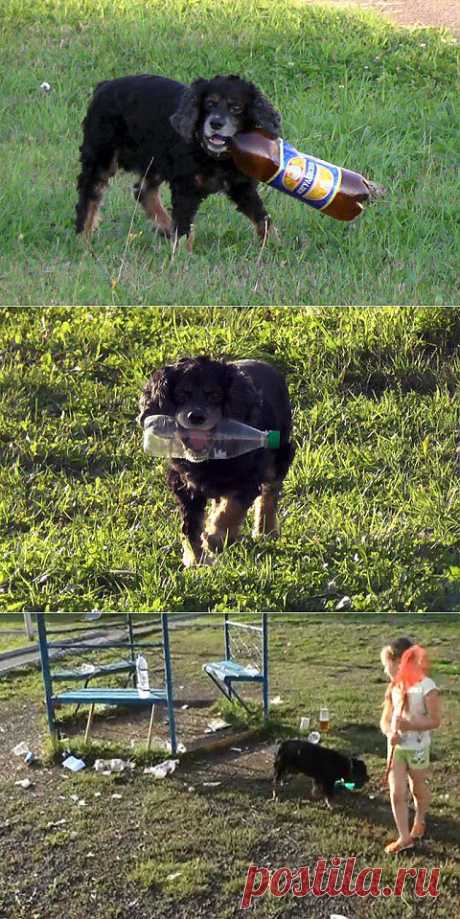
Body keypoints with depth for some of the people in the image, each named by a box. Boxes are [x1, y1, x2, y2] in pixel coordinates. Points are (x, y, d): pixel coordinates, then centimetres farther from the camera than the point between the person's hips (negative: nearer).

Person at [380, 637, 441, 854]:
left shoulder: (426, 687, -19)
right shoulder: (394, 688, -1)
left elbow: (435, 721, -18)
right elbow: (385, 719, 3)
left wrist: (409, 725, -29)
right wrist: (390, 732, -19)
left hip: (417, 748, -4)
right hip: (395, 747, 4)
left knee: (418, 789, 17)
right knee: (396, 793, -1)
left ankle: (419, 821, 44)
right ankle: (404, 838, 6)